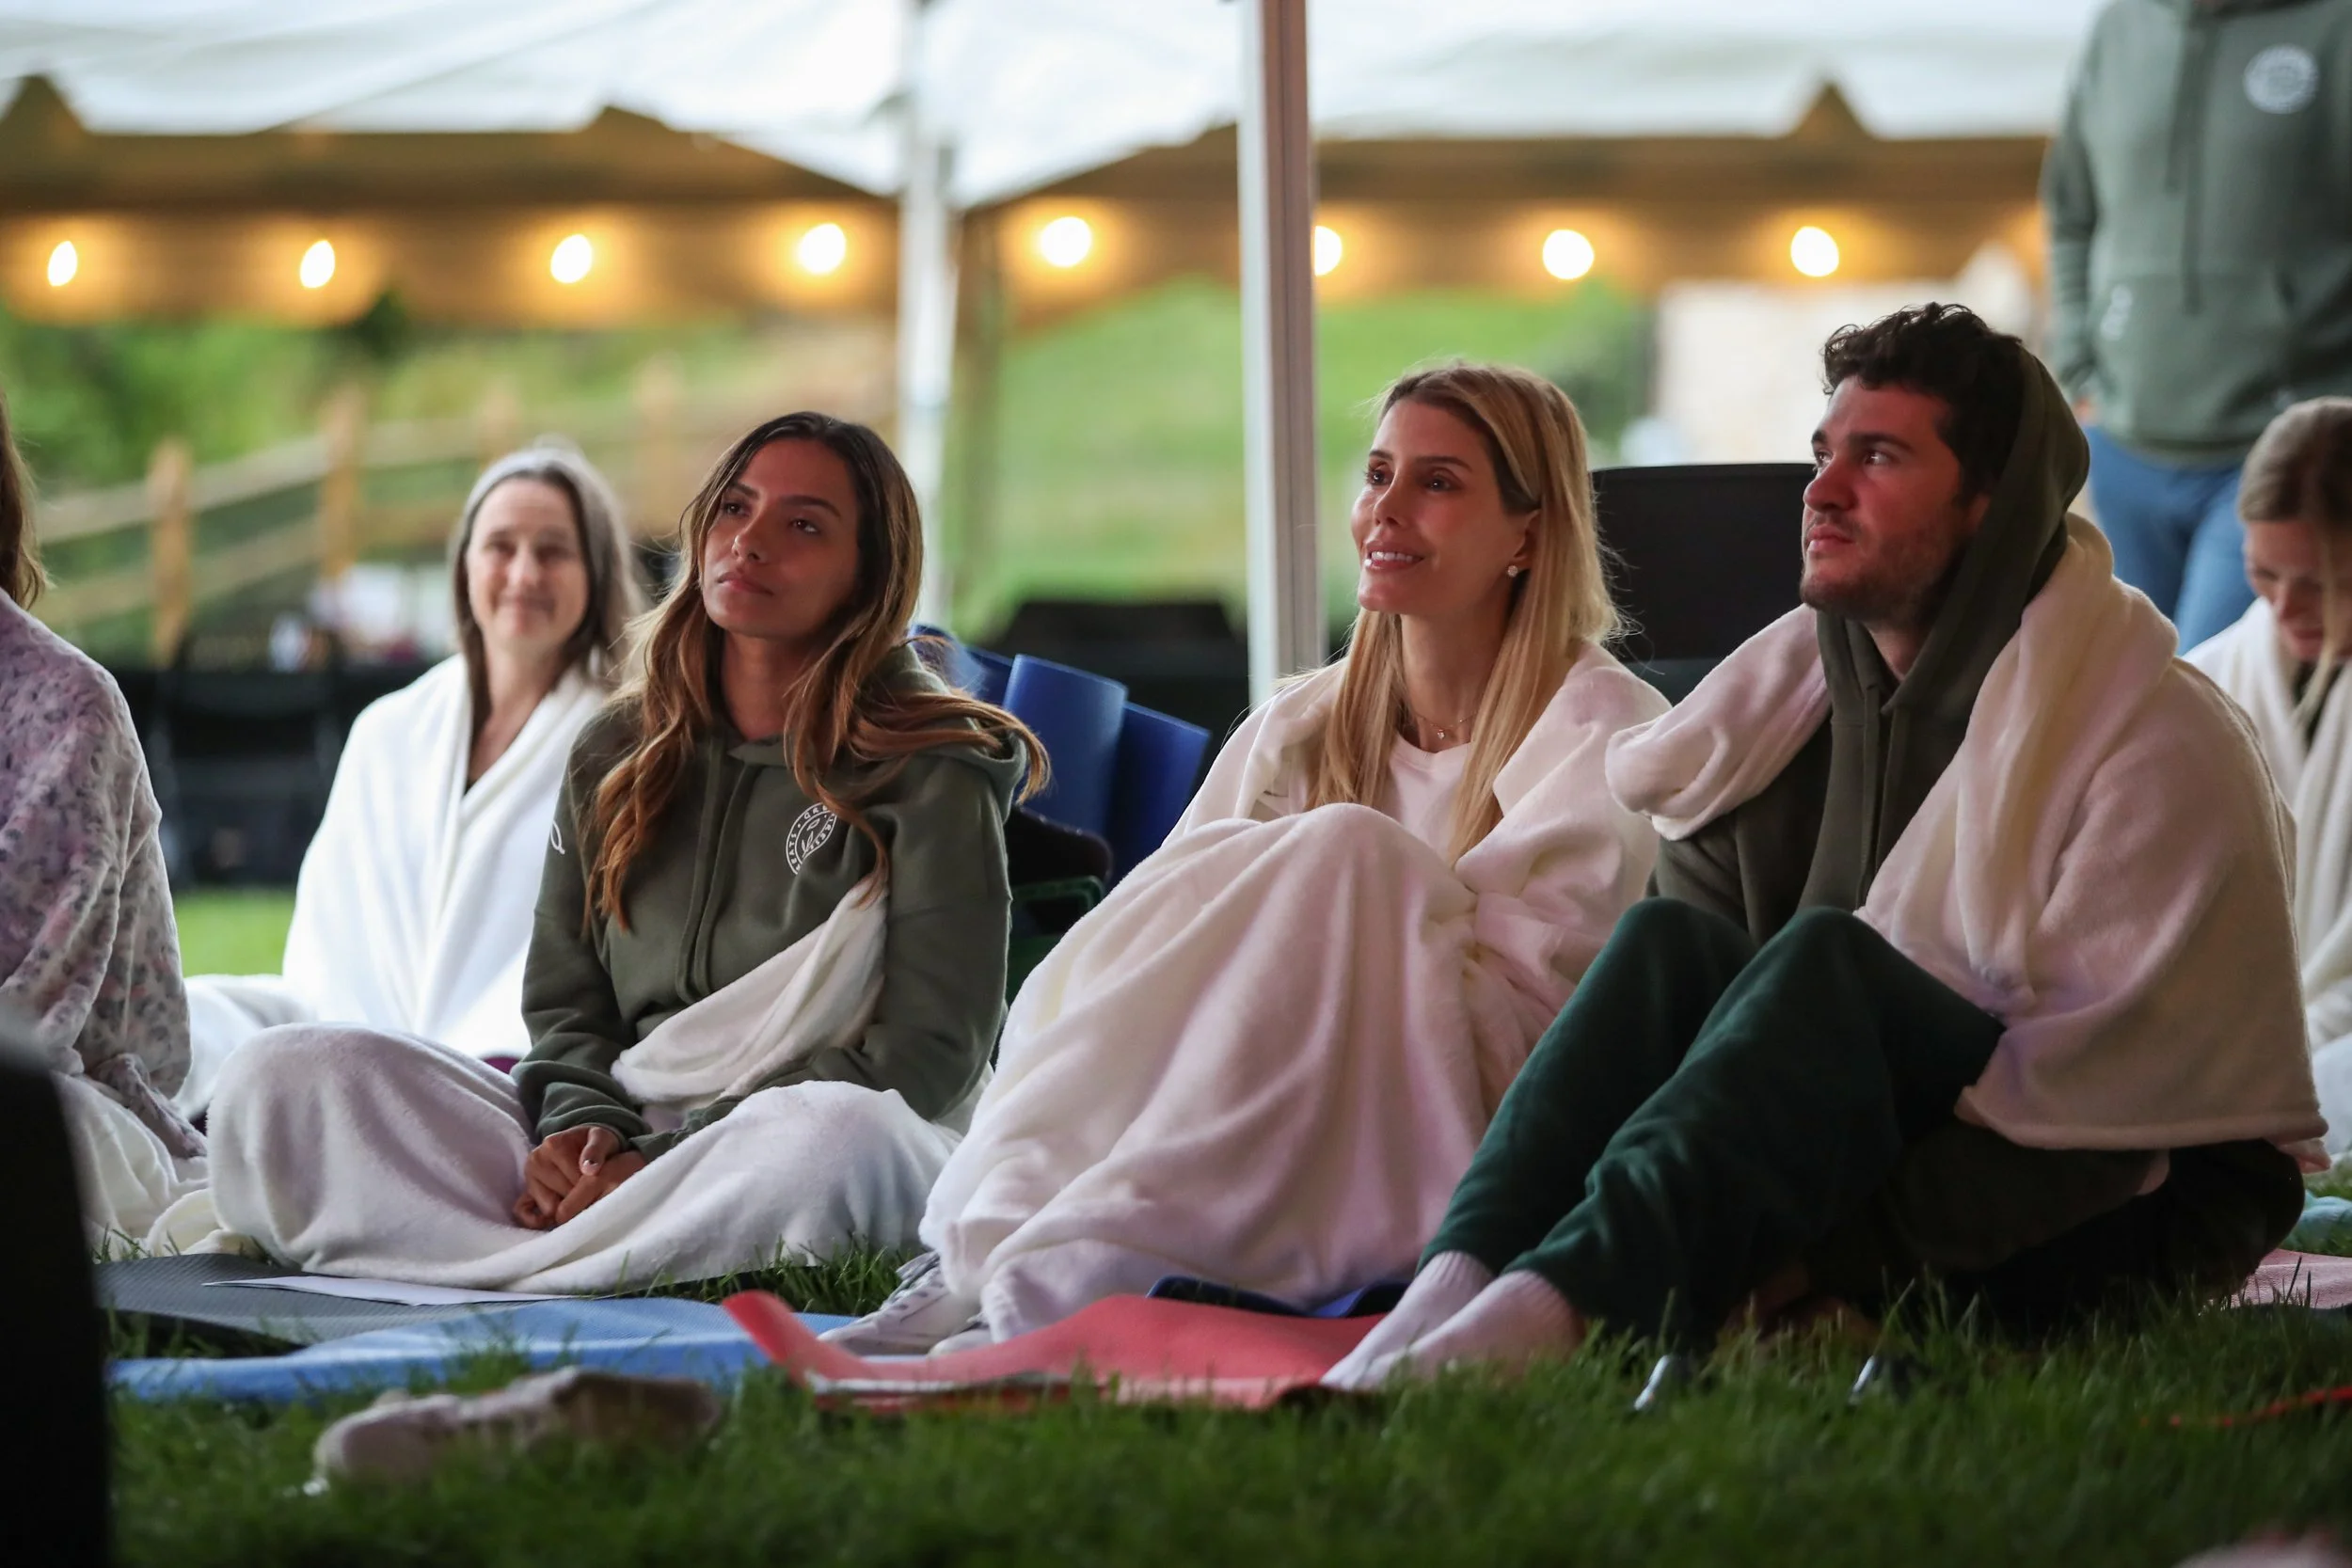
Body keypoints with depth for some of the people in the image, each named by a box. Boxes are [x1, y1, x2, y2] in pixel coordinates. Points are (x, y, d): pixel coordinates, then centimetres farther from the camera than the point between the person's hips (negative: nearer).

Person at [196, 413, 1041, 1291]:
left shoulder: (935, 773, 0)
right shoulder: (617, 754, 16)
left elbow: (924, 1060, -7)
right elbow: (564, 1002, 18)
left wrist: (667, 1161, -16)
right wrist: (580, 1123, -8)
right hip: (614, 1150, 5)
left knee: (835, 1134, -42)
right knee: (278, 1078, -14)